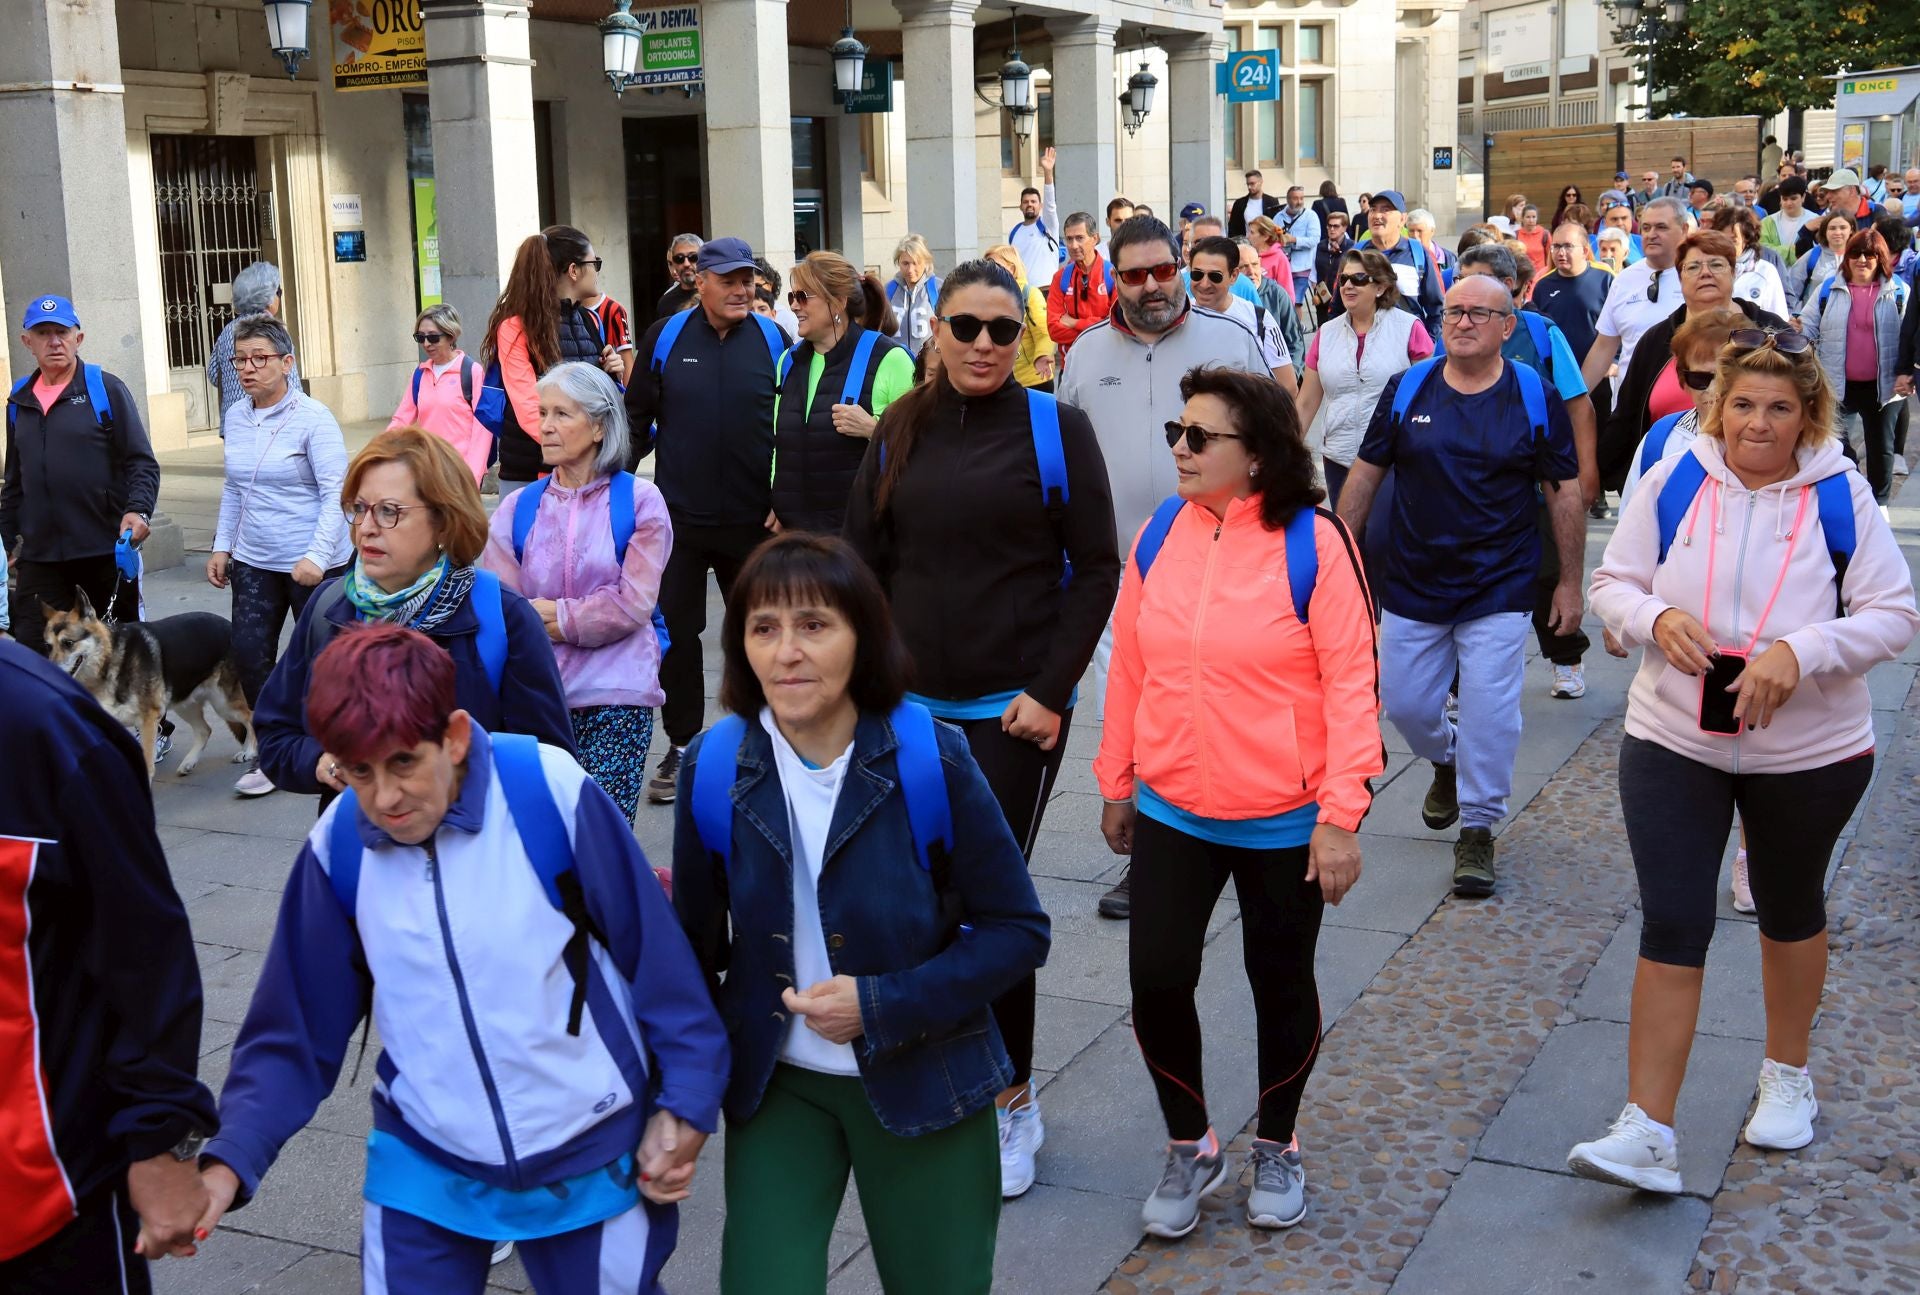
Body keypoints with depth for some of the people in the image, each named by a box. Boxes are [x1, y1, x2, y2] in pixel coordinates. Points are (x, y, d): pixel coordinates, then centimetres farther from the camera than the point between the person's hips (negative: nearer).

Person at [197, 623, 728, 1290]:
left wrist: (685, 1102, -7)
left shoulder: (552, 793, -19)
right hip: (424, 1170, 2)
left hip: (593, 1160, -2)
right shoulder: (338, 845, -9)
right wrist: (231, 1160, -13)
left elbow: (653, 950, -10)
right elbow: (296, 1033, -1)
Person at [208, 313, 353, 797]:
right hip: (254, 563, 5)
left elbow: (335, 494, -16)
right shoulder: (235, 418, 7)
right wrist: (222, 545, 13)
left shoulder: (313, 418, -12)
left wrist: (316, 556, -25)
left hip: (313, 565, -5)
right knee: (249, 655, -1)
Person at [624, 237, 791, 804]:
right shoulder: (665, 337, 1)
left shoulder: (773, 341, 0)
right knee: (674, 632, 5)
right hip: (679, 516, 1)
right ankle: (681, 747, 18)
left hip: (754, 519, 0)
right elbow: (637, 417, 7)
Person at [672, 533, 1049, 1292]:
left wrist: (885, 1006, -20)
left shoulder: (930, 759, -18)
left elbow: (1019, 931, -11)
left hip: (922, 1081, -1)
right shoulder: (715, 768, -10)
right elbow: (698, 943, 2)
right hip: (775, 1084, 1)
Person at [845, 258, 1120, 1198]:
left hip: (1016, 710, -4)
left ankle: (1012, 1103, 11)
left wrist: (1051, 689, -11)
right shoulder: (901, 433, 7)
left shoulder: (1054, 427, -3)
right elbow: (865, 563, 11)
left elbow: (1097, 568, -4)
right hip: (916, 707, 4)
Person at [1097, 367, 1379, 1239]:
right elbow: (1128, 666, 6)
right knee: (1155, 978, 0)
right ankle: (1189, 1148, 24)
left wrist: (1341, 814, -18)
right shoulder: (1160, 534, 0)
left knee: (1281, 984, 12)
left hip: (1284, 824, -3)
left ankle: (1276, 1150, 35)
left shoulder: (1313, 542, -13)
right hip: (1171, 811, 3)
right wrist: (1117, 783, 9)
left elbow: (1352, 682, -14)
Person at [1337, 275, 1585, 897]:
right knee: (1405, 705, 10)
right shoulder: (1407, 389, 0)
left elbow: (1566, 492, 1)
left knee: (1489, 716, -4)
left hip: (1499, 589, -2)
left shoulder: (1536, 398, -4)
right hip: (1411, 584, 2)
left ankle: (1478, 828, 14)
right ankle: (1446, 760, 43)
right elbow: (1365, 473, 6)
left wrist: (1570, 581, 1)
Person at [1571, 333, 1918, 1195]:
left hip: (1811, 751, 0)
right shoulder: (1673, 481, -6)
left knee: (1789, 909, 20)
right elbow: (1613, 583, 2)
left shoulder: (1839, 496, -9)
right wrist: (1656, 619, -20)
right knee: (1671, 924, -4)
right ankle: (1647, 1133, -2)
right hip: (1673, 740, 0)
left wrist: (1801, 651, -26)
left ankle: (1788, 1076, 44)